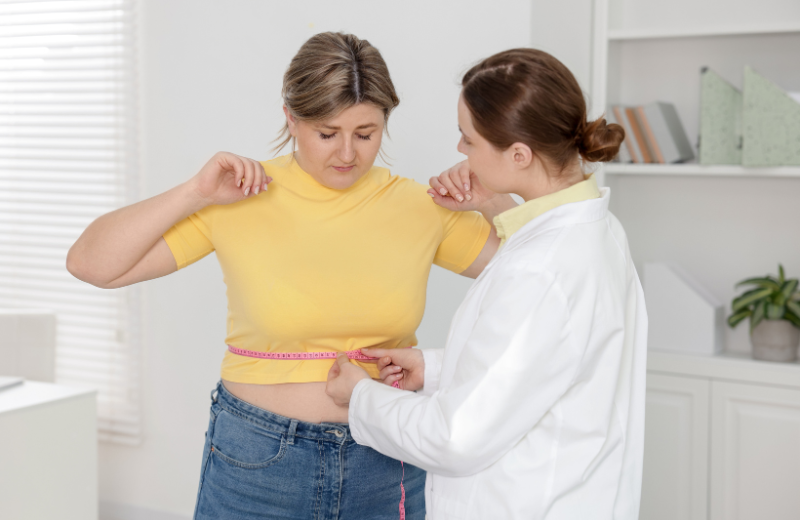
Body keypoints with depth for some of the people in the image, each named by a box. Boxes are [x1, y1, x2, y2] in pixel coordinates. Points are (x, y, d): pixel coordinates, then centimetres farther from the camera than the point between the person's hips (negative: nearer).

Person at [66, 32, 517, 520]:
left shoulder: (419, 207, -2)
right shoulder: (240, 199, -8)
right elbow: (91, 263, -11)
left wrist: (491, 198, -10)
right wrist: (196, 193, -20)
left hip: (386, 463, 2)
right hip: (257, 462, -2)